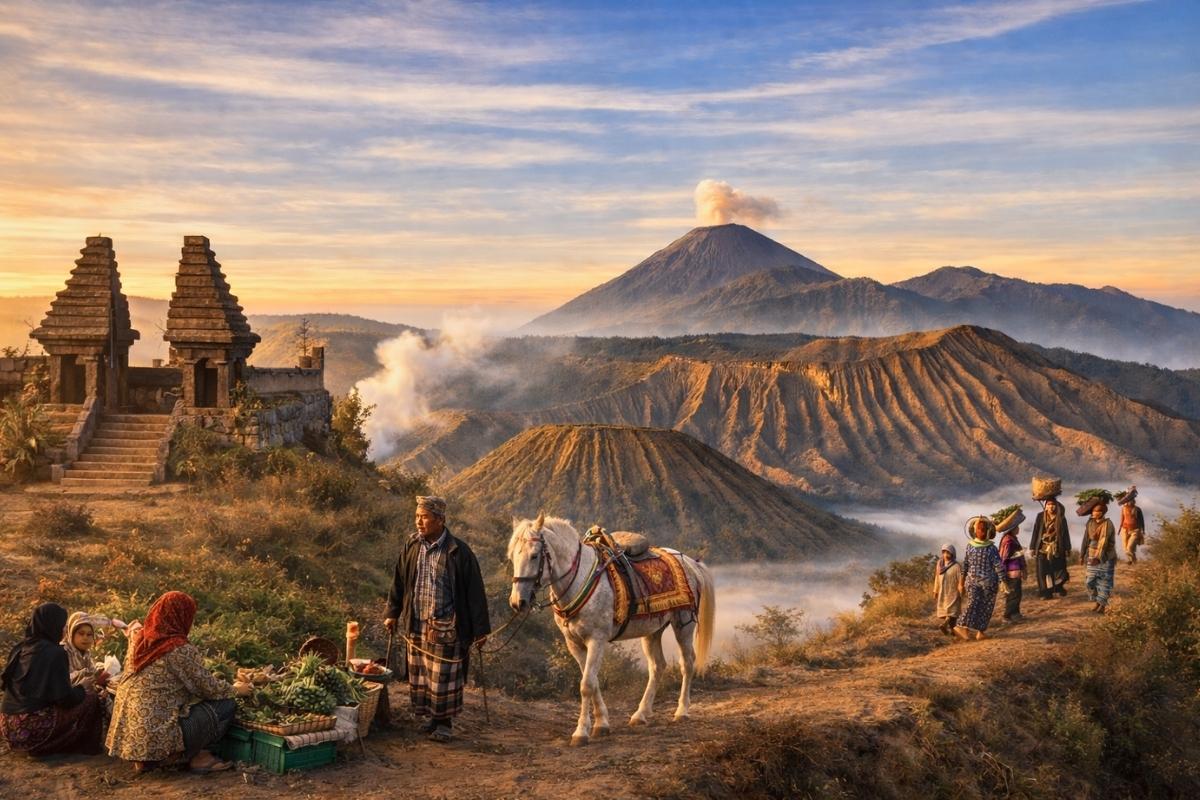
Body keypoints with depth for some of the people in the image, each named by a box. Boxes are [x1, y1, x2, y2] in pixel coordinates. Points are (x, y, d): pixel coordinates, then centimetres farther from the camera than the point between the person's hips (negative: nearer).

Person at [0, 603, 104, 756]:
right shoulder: (55, 653, -13)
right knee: (90, 697, 6)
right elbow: (65, 698, -15)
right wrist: (83, 688, 9)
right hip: (35, 728, -8)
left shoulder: (20, 648, 9)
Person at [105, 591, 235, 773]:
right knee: (226, 705, -1)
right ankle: (196, 756, 10)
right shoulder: (181, 650, -16)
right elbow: (207, 687, -8)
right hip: (159, 734, -8)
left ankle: (145, 758, 17)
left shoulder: (138, 639, 4)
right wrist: (233, 690, 10)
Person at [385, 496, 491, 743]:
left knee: (444, 677, 1)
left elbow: (475, 591, -9)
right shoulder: (411, 547, 2)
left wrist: (480, 629, -9)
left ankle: (445, 722, 17)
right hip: (416, 625, 5)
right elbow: (399, 582, 14)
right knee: (419, 675, 12)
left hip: (446, 628, -5)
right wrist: (393, 613, 16)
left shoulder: (458, 551, -12)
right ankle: (431, 716, 27)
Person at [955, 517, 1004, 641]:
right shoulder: (970, 546, 5)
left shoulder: (991, 548, -1)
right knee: (972, 603, -16)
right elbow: (965, 564, 12)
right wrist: (961, 582, 13)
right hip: (972, 580, 0)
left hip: (988, 582, 0)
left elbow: (998, 565, -4)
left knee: (985, 607, 1)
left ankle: (981, 631, 7)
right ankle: (964, 627, -27)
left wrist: (1001, 582, -12)